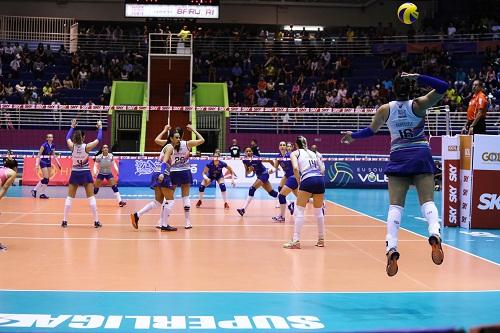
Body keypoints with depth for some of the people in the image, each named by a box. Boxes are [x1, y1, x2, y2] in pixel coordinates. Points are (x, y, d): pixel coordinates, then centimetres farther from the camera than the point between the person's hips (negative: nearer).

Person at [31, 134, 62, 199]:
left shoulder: (53, 146, 5)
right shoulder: (44, 145, -15)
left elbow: (54, 155, 17)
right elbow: (39, 155, -14)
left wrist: (58, 163, 14)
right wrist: (37, 164, -21)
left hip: (49, 162, 7)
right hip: (43, 162, -7)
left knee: (48, 179, 4)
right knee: (45, 178, -13)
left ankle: (42, 194, 9)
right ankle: (34, 190, -1)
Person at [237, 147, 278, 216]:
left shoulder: (256, 159, -22)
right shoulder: (245, 161, -5)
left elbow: (270, 161, -12)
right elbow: (246, 173, 0)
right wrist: (250, 170, -22)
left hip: (264, 174, -8)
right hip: (259, 175, 8)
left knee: (252, 189, -19)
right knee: (271, 192, 14)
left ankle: (244, 209, -19)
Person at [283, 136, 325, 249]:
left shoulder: (295, 153, 13)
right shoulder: (313, 153, 27)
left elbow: (295, 168, -5)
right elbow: (322, 169, 15)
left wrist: (299, 182, 4)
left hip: (308, 180, -5)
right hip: (320, 180, 5)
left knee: (299, 211, 0)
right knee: (318, 211, 18)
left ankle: (296, 241, -8)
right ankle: (321, 239, 24)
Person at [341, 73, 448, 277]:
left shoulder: (385, 109, 4)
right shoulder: (418, 105, -3)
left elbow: (371, 130, 20)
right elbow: (442, 87, -8)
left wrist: (352, 136, 38)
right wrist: (417, 77, -13)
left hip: (398, 158, 1)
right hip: (421, 156, -1)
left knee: (395, 206, -1)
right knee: (427, 201, -6)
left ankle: (391, 248, -17)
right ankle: (434, 234, -34)